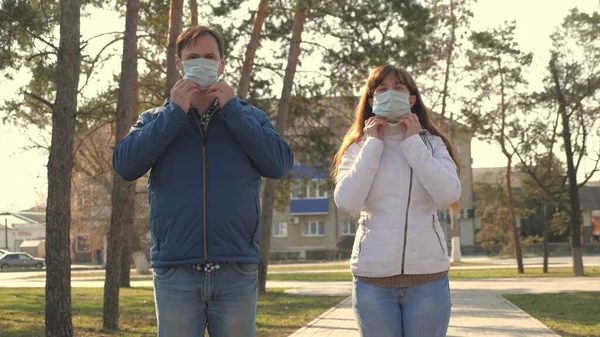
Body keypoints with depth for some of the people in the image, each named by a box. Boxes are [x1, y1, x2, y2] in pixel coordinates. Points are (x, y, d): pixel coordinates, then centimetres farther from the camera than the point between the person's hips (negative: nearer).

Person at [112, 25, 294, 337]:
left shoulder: (249, 117, 9)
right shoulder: (156, 119, 9)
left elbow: (280, 164, -8)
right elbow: (125, 165, -8)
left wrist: (231, 110, -9)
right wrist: (174, 113, -11)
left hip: (237, 273, 1)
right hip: (176, 274, 0)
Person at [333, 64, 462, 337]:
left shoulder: (432, 143, 4)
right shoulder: (358, 147, 5)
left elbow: (449, 195, -12)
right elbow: (347, 202, -10)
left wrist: (413, 142, -7)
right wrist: (373, 144, -6)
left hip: (427, 275, 0)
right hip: (372, 276, 0)